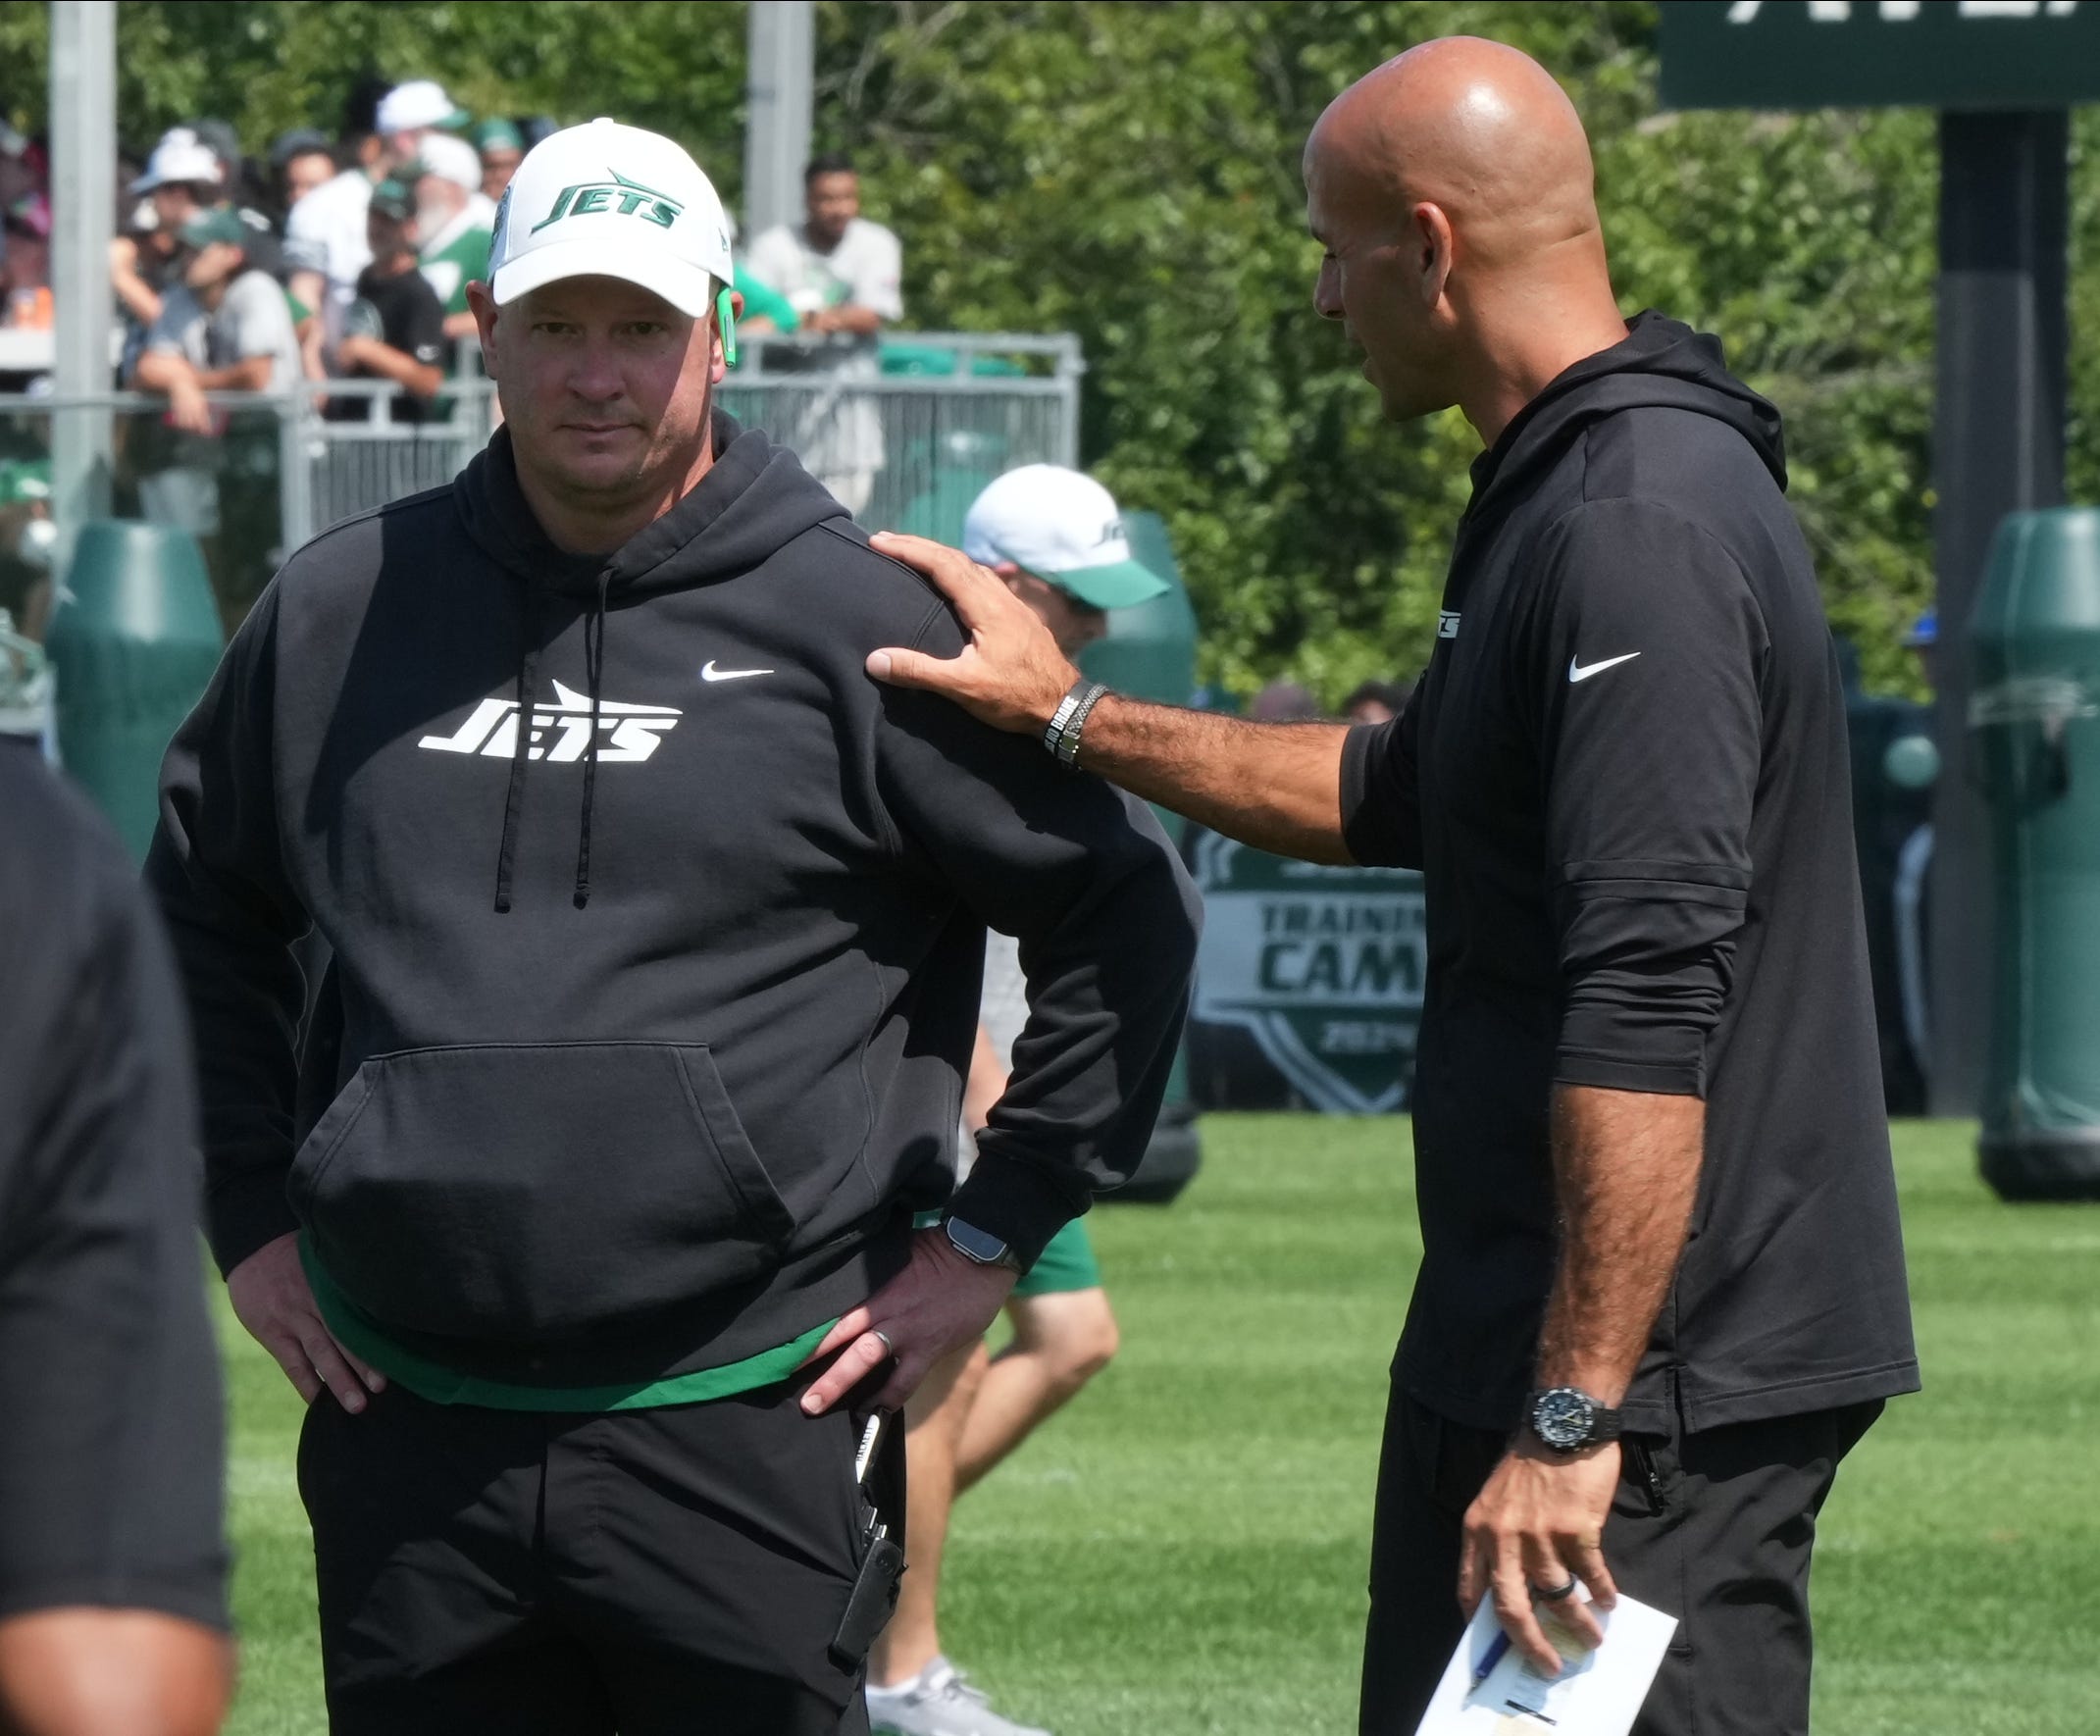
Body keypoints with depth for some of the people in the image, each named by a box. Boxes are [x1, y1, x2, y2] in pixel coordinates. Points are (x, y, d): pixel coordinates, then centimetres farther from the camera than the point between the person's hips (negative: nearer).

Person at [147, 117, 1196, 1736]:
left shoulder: (860, 619, -2)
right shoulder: (341, 611, 10)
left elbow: (1124, 915, 3)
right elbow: (199, 912, 25)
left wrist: (993, 1236, 1)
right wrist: (251, 1211, 17)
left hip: (745, 1427, -3)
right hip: (411, 1435, 3)